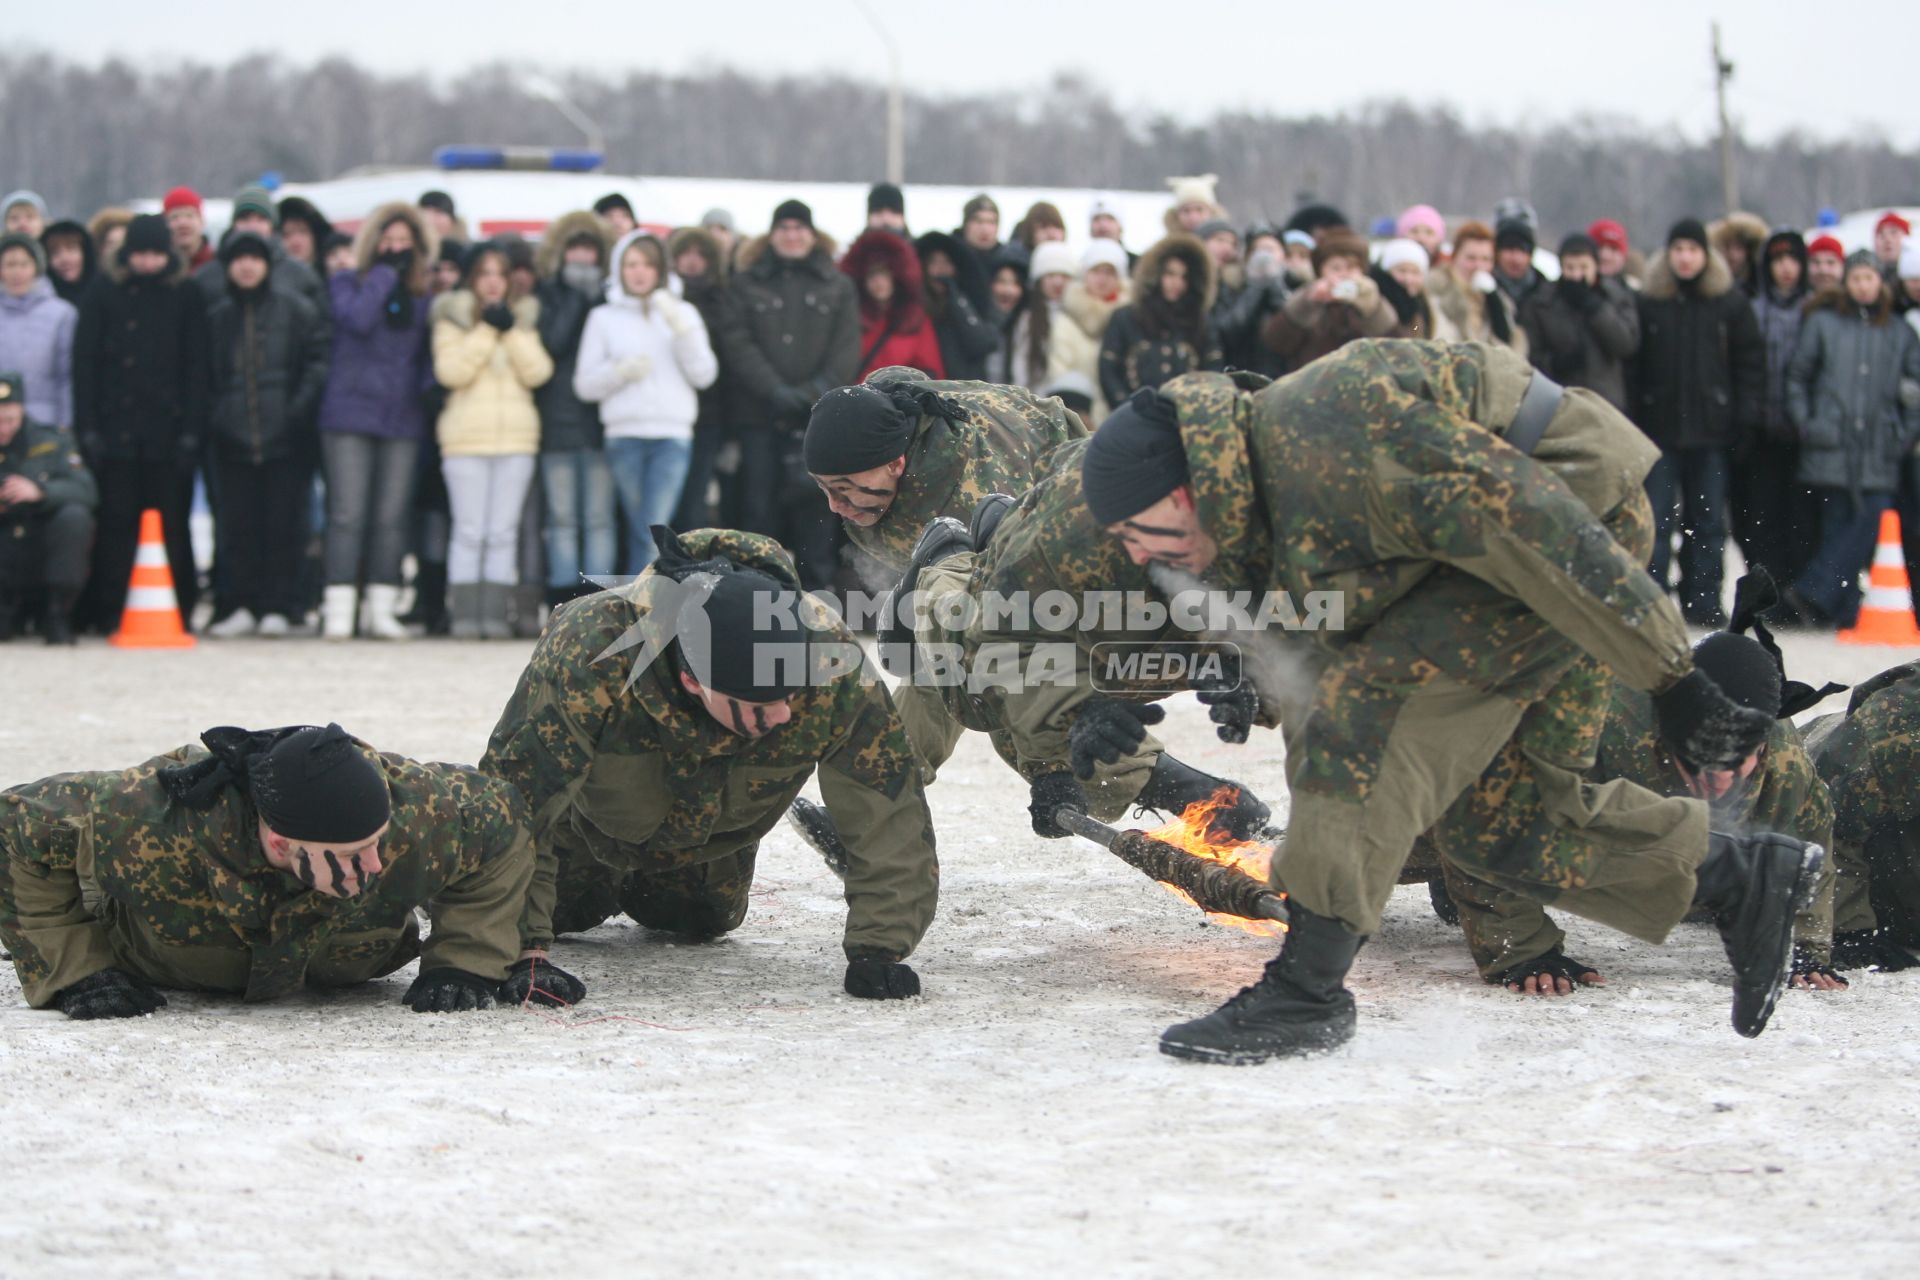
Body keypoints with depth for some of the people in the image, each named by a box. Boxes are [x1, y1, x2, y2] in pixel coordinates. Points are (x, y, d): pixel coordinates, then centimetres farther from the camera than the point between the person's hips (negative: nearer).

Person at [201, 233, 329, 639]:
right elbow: (205, 376, 16)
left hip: (286, 438, -3)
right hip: (233, 439, 3)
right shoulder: (217, 316, 12)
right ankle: (240, 606, 9)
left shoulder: (295, 310, 3)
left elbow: (319, 358, -1)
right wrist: (211, 419, 4)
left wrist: (303, 403, -12)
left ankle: (278, 606, 4)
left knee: (283, 525, -1)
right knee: (238, 525, 3)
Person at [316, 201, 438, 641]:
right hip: (350, 414, -3)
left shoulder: (421, 296, 15)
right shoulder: (346, 283, 6)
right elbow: (357, 319, -14)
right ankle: (338, 610, -7)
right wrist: (384, 272, -7)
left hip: (402, 419, 3)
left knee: (391, 518, 3)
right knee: (348, 515, -8)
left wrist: (431, 388, -1)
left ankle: (382, 611, 8)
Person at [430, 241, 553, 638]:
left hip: (516, 437, 3)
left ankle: (496, 613, 2)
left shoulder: (522, 319, 14)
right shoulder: (453, 318, 6)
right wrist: (486, 330, -10)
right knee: (469, 531, -5)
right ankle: (465, 614, -3)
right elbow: (451, 371, -10)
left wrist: (512, 331, -8)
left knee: (503, 532, 1)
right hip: (466, 437, -3)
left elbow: (538, 372, 0)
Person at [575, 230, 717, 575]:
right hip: (624, 434, 1)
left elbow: (703, 374, 4)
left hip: (673, 434, -1)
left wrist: (680, 326, -7)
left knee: (653, 533, -14)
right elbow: (585, 384, 7)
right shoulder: (604, 317, 11)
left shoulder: (683, 313, 13)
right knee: (638, 532, 4)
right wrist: (621, 370, -11)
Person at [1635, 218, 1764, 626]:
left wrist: (1745, 413, -4)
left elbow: (1751, 361, 5)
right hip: (1659, 425, -1)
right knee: (1656, 519, -4)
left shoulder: (1730, 304, 3)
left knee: (1707, 520, 7)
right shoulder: (1649, 303, 1)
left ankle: (1704, 602, 13)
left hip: (1710, 428, 1)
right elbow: (1632, 363, 2)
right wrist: (1632, 418, -5)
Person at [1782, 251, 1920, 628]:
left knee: (1871, 522, -11)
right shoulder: (1822, 323, 9)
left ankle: (1814, 591, -8)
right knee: (1837, 523, -5)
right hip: (1831, 449, -2)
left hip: (1878, 455, 2)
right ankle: (1845, 611, -3)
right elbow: (1797, 377, 11)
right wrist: (1806, 424, 2)